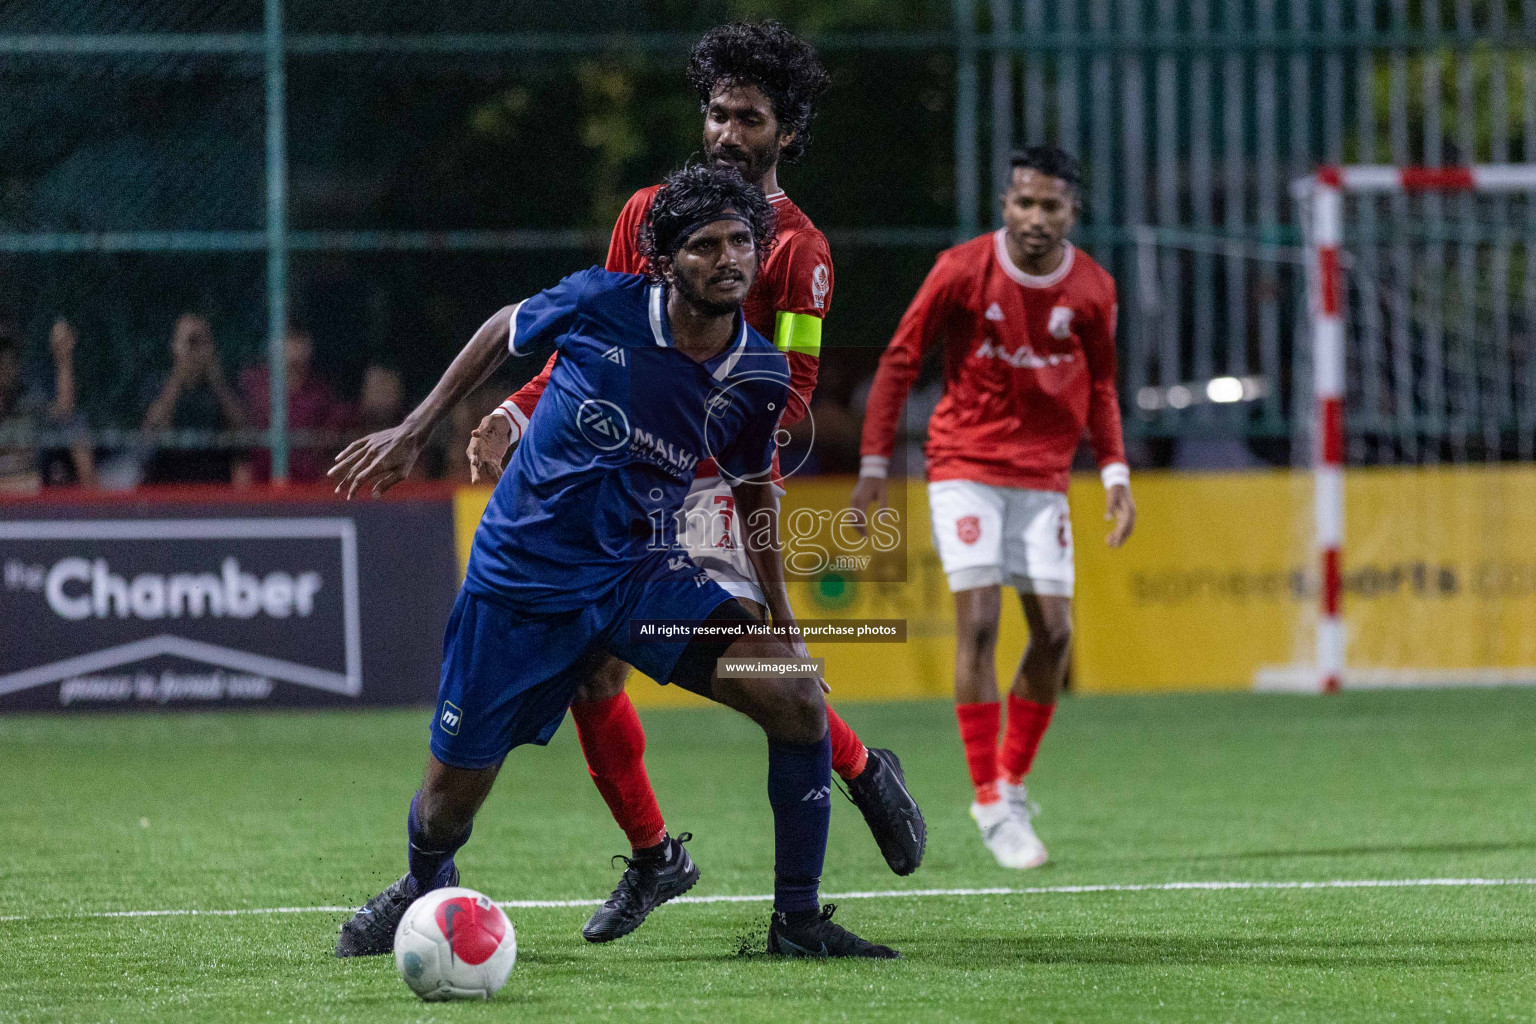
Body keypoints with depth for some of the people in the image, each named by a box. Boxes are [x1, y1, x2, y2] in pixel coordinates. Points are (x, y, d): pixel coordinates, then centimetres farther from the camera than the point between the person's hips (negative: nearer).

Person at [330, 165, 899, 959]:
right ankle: (424, 886, 42)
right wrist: (414, 432, 6)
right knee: (451, 799, 4)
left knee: (798, 700, -18)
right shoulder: (600, 304, -16)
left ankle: (797, 921, -7)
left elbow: (753, 491, 12)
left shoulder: (758, 378, -7)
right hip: (520, 580, -2)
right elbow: (504, 331, 5)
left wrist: (780, 618, 12)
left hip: (641, 573, 2)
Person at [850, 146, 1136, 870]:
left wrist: (1115, 471, 3)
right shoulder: (963, 271, -11)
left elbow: (1099, 386, 14)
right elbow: (899, 363, -3)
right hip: (965, 469, -4)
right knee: (978, 621, -13)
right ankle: (990, 803, -8)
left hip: (1043, 477, 4)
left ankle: (1012, 781, 16)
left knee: (1054, 632, -3)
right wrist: (874, 465, -6)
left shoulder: (1091, 289, -1)